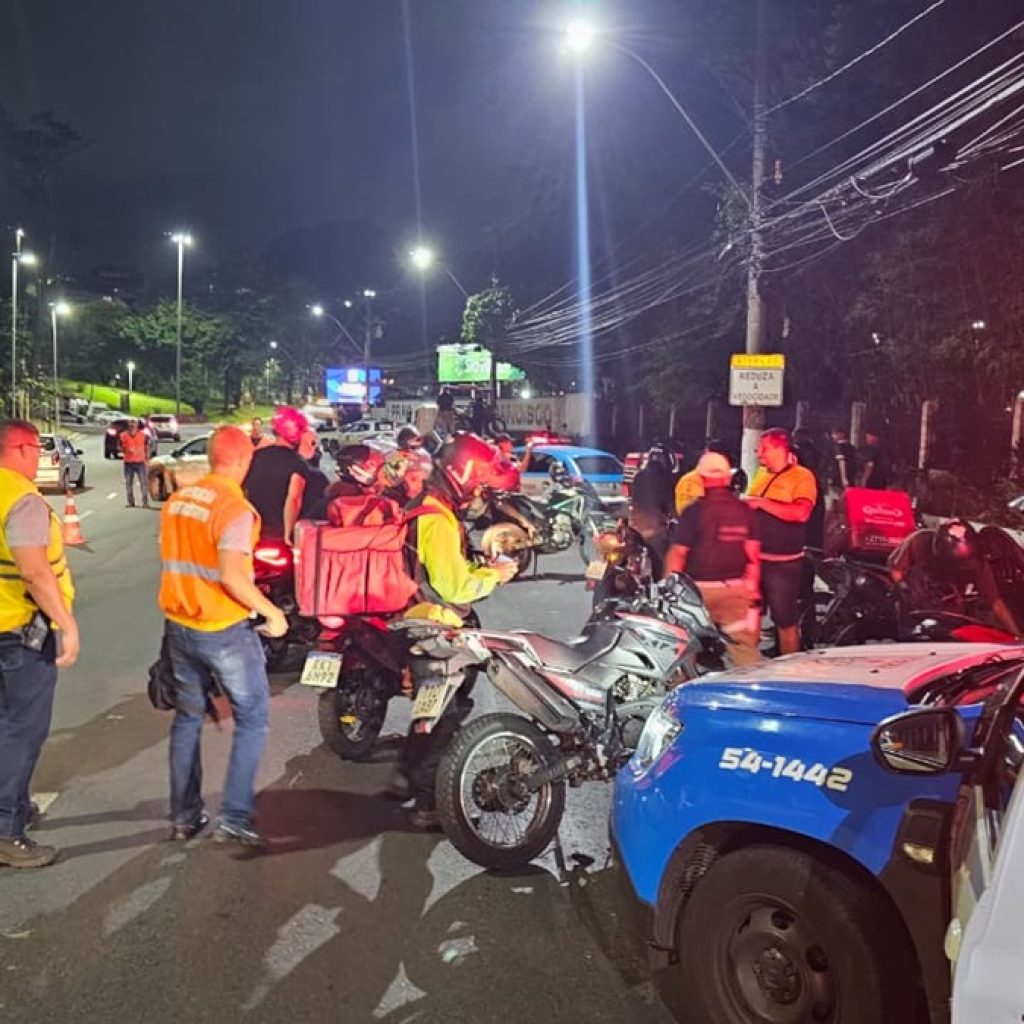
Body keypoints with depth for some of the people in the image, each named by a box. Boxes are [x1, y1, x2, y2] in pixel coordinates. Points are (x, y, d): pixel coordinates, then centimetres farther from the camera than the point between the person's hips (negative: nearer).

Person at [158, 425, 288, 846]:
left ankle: (184, 815, 24)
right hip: (225, 631, -7)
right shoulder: (235, 508, -18)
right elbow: (231, 575, -26)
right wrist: (271, 611, -15)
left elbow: (172, 562, 13)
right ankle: (234, 818, 3)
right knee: (252, 719, 6)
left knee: (187, 717, 18)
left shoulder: (176, 500, 5)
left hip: (178, 625, 7)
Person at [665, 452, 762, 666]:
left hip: (699, 590, -2)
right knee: (744, 646, 5)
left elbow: (678, 553, -9)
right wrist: (754, 589, 8)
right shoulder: (745, 511, 2)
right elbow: (753, 554, 1)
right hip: (735, 590, 3)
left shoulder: (693, 511, -8)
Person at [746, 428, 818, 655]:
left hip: (783, 562, -7)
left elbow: (801, 513, -25)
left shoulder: (802, 476, -9)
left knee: (786, 621, 1)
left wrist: (761, 503, -22)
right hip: (754, 557, 7)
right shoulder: (761, 474, 13)